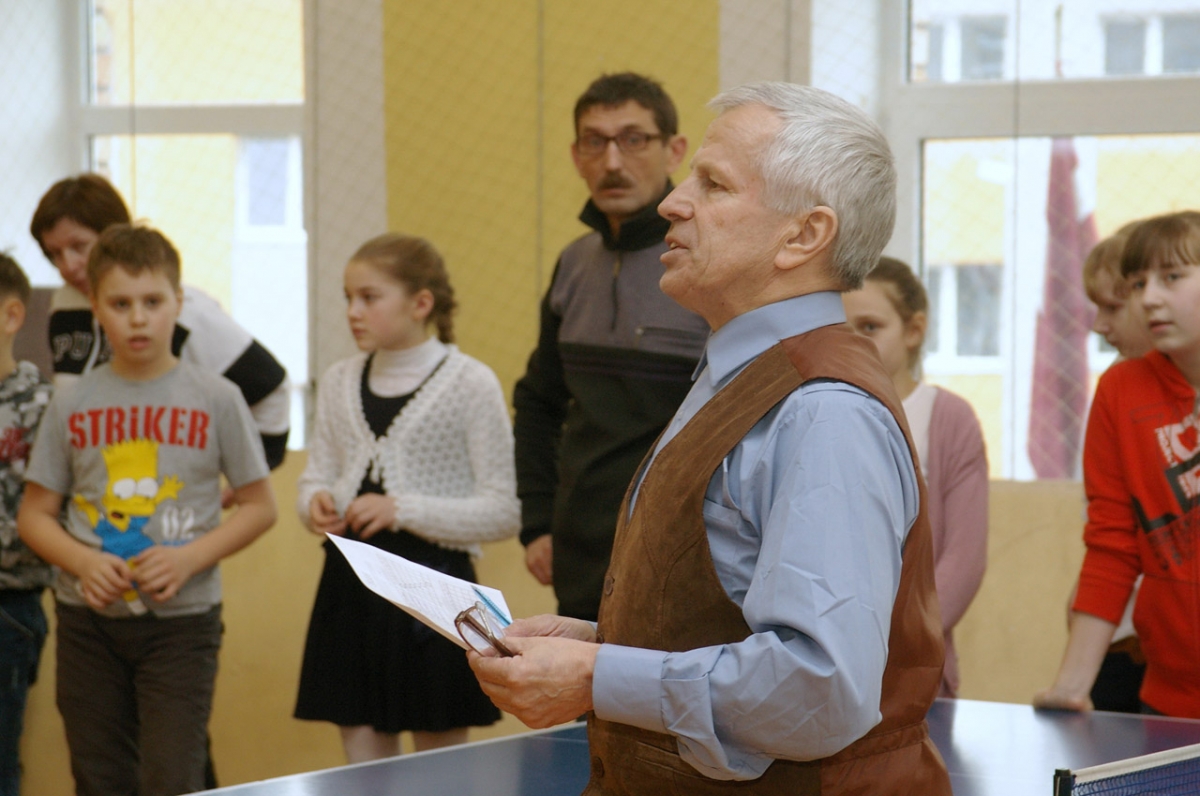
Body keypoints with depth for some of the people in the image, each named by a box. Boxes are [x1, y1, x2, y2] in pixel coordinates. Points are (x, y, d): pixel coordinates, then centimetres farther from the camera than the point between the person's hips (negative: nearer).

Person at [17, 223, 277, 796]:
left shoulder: (215, 400, -2)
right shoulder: (72, 407, 3)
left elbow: (259, 506, 2)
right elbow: (34, 514, 8)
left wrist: (190, 558, -13)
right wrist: (83, 562, -12)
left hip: (182, 620, -2)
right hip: (89, 619, 2)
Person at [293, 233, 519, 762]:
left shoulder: (471, 384, -7)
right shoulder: (340, 383, 9)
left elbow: (503, 513, -9)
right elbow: (316, 476, 19)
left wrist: (405, 510, -18)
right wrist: (316, 504, -5)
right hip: (351, 588, 5)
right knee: (363, 767, 8)